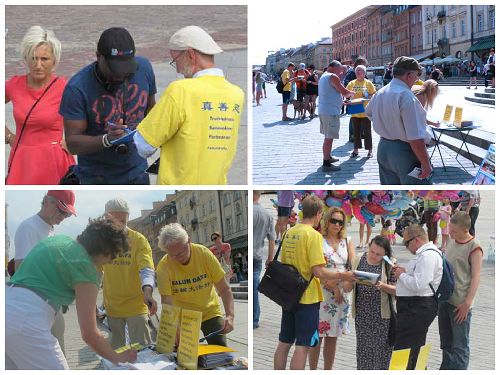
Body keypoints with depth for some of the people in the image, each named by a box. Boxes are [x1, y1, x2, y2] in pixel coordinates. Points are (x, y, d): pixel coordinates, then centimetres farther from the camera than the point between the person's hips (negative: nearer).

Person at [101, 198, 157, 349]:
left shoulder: (139, 240, -11)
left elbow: (147, 269, -23)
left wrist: (147, 292, -39)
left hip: (136, 306, -4)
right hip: (111, 306, 4)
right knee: (115, 350, 14)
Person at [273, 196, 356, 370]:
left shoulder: (289, 233, 6)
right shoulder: (313, 235, -15)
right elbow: (319, 272, -20)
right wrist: (342, 275, -8)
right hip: (307, 297, -7)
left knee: (284, 343, 14)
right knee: (302, 346, -2)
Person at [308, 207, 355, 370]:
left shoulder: (347, 241, 11)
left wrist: (350, 281, -19)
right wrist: (333, 288, -17)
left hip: (343, 294, 4)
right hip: (322, 294, -4)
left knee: (333, 336, 10)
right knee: (317, 335, -2)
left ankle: (328, 370, 18)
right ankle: (312, 370, 7)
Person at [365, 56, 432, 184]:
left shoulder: (379, 93, 5)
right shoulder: (406, 96, -21)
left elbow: (368, 112, 29)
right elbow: (415, 138, -26)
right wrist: (426, 164, -21)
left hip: (383, 148, 8)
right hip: (404, 152, -8)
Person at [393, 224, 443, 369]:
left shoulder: (427, 256, -19)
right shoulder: (426, 252, 15)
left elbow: (418, 284, -27)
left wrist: (401, 275, -12)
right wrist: (405, 270, 9)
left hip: (417, 308, -11)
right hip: (416, 307, 11)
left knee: (404, 349, -9)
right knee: (416, 349, 19)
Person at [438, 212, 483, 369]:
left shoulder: (474, 248, -13)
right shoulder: (452, 241, 8)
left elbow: (476, 276, -15)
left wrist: (467, 303, -18)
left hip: (460, 304, -8)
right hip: (445, 298, 8)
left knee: (460, 346, -2)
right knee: (446, 343, 17)